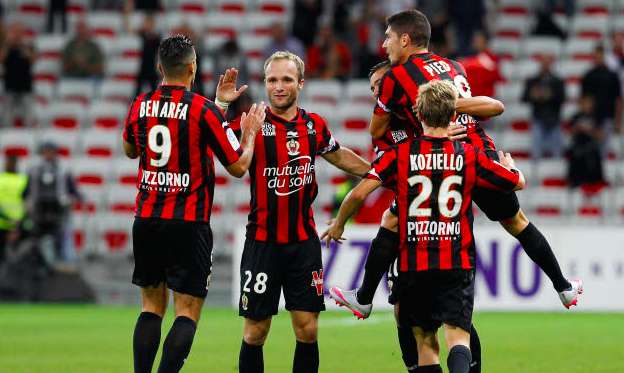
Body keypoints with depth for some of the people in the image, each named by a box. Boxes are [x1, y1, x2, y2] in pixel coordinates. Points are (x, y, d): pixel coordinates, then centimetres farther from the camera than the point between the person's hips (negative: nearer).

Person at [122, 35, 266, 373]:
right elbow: (238, 166, -6)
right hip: (188, 222, -5)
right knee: (187, 312, -2)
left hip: (146, 219, 5)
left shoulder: (140, 105, 3)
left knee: (152, 307, 14)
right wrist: (250, 132, 12)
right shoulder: (203, 110, -11)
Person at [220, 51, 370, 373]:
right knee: (256, 331, 1)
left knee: (307, 329, 1)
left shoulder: (315, 126, 5)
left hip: (304, 241, 3)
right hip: (263, 242, -3)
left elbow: (338, 156, 25)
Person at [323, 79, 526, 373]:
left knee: (425, 339, 11)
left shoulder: (400, 154, -2)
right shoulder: (469, 156, 1)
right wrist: (508, 164, 37)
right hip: (457, 261, 0)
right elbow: (518, 182, 13)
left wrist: (338, 224, 11)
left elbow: (359, 194, -8)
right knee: (457, 334, -7)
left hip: (413, 263, 1)